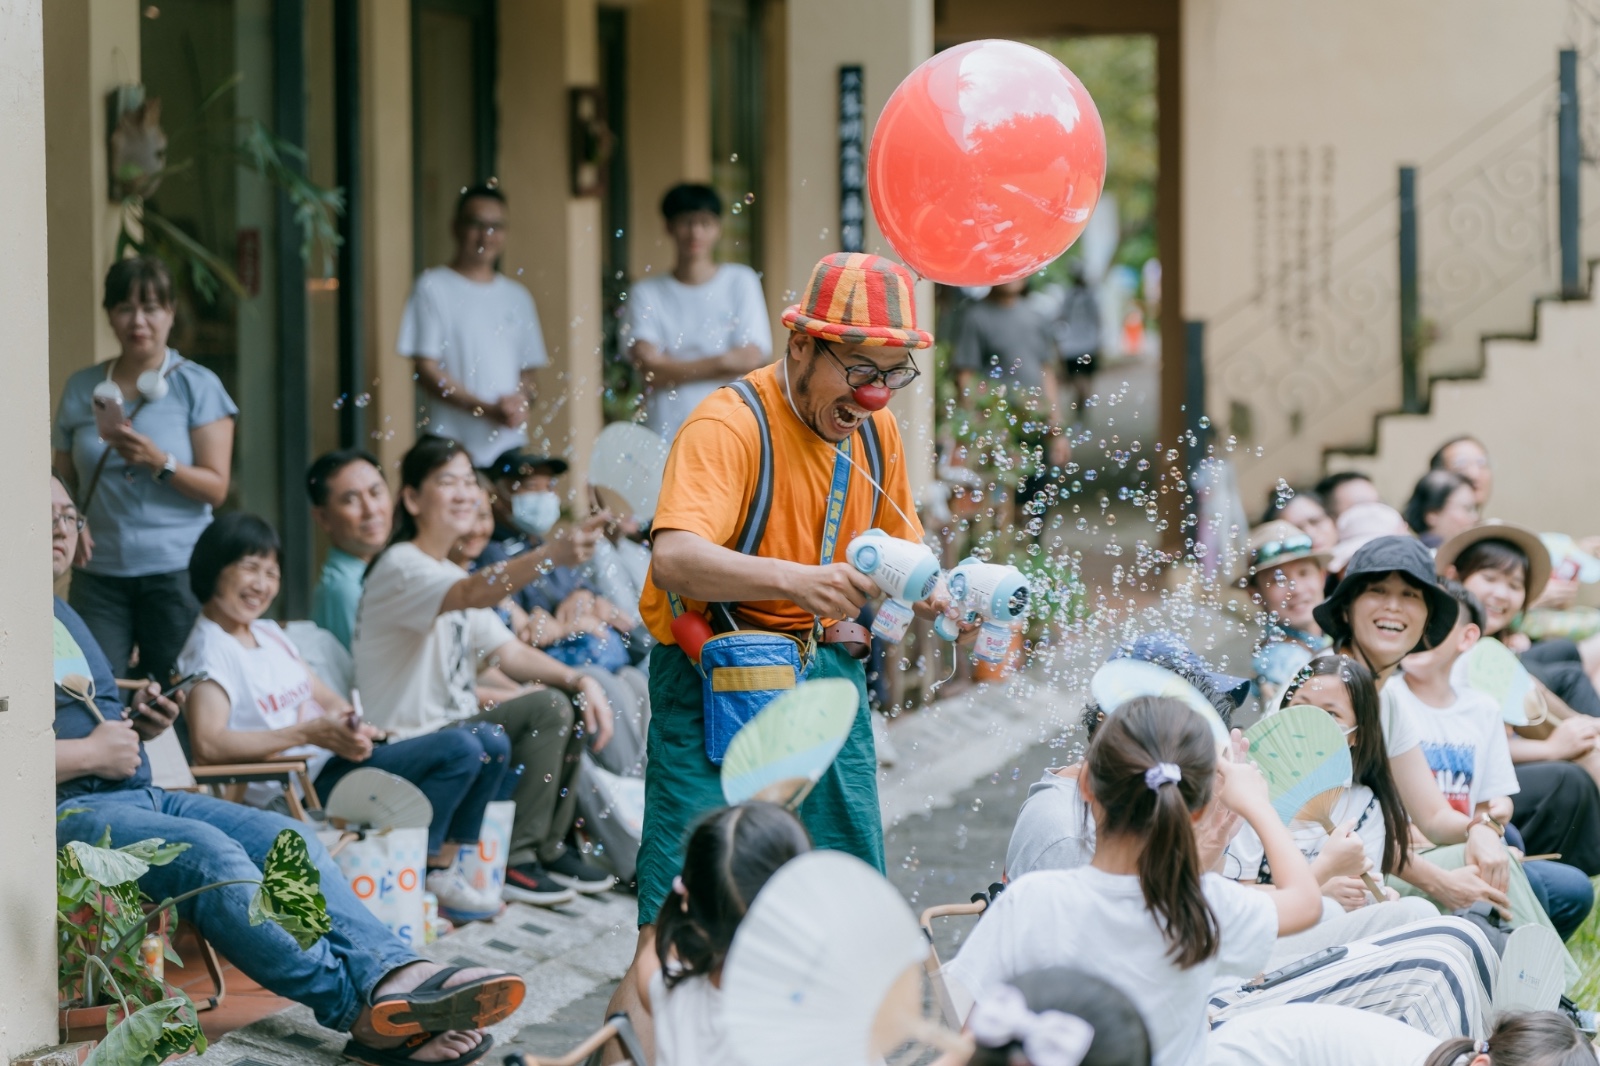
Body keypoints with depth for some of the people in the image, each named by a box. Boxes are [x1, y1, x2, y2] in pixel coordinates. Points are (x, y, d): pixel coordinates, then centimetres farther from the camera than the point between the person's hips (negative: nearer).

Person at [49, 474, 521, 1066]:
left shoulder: (62, 616, 26)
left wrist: (136, 724, 11)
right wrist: (91, 753, -12)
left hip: (141, 795, 9)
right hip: (64, 812, -9)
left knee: (285, 837, -13)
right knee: (208, 852, -32)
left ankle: (392, 972, -34)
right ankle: (361, 1005, -38)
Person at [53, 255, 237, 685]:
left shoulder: (198, 386, 1)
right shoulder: (82, 388, 11)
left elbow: (216, 487, -4)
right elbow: (65, 479, 14)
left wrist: (159, 462, -20)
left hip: (176, 570, -3)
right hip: (99, 573, 3)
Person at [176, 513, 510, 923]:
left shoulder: (268, 633, 19)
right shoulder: (209, 650, -9)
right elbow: (207, 743, -25)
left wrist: (349, 725, -5)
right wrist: (310, 733, -26)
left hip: (340, 759, 10)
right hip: (306, 782, -10)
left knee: (491, 742, 3)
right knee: (460, 749, -21)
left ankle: (441, 869, 5)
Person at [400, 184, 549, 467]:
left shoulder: (516, 297, 16)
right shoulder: (433, 288, 1)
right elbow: (426, 370, -5)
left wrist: (520, 400, -5)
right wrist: (485, 409, -14)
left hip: (509, 446, 4)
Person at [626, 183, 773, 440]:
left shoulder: (740, 282, 7)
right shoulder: (647, 293, 8)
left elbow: (750, 358, -1)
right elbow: (649, 367, -4)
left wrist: (673, 368, -2)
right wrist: (718, 363, -5)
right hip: (666, 436, 0)